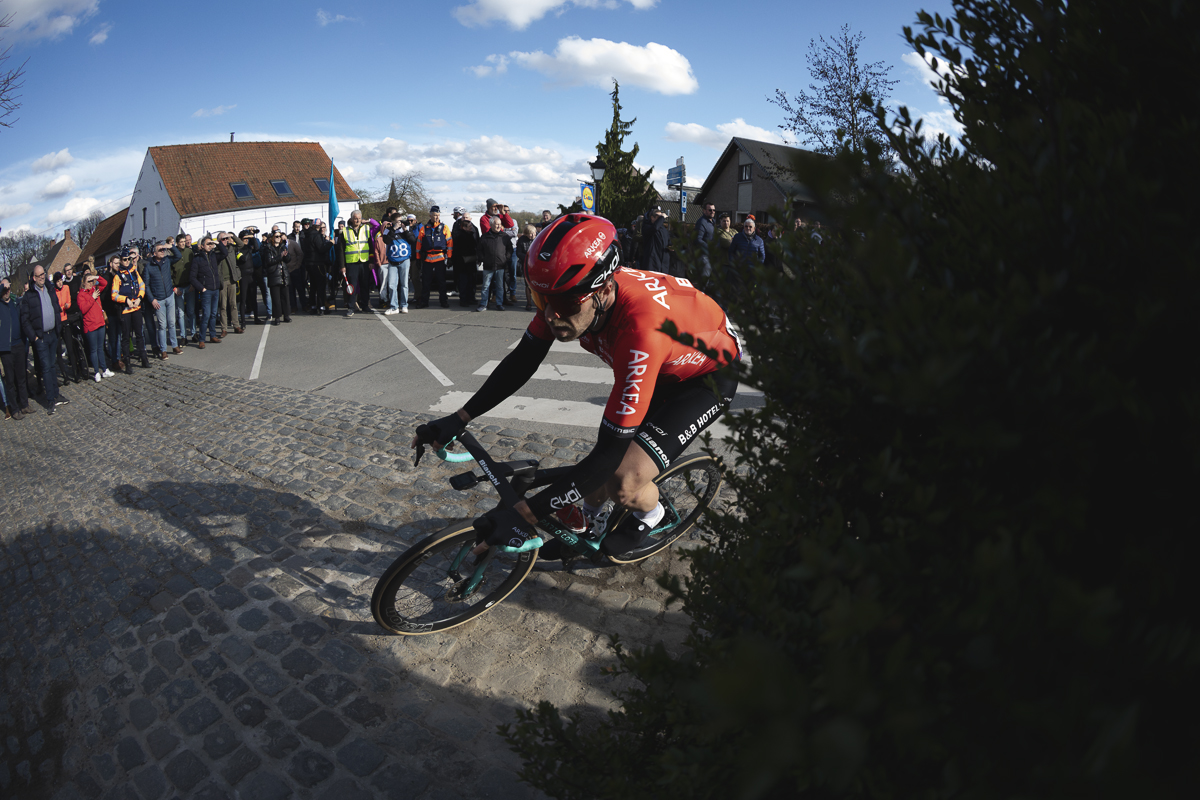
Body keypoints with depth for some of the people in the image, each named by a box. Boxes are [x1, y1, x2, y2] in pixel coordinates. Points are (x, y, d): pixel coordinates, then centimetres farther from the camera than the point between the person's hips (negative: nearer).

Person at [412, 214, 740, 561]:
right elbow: (520, 362, -8)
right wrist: (458, 419, -15)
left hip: (708, 373, -6)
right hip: (657, 368, 7)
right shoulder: (565, 294, -23)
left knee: (622, 482, -21)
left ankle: (650, 514, 13)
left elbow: (611, 451, -40)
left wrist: (524, 514, -39)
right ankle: (586, 526, 33)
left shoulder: (641, 326, -44)